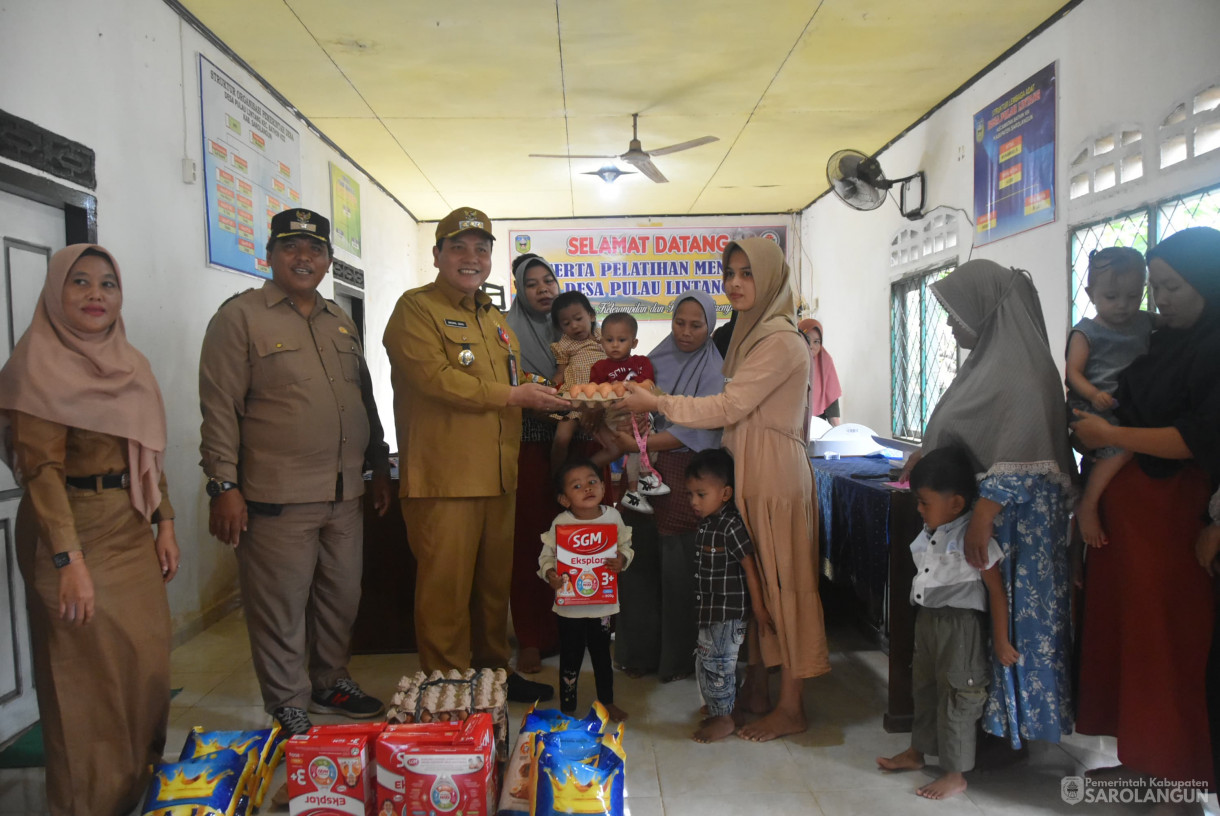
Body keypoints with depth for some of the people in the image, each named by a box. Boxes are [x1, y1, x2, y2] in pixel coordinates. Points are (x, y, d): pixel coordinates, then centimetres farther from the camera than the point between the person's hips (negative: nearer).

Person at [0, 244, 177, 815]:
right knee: (87, 675, 4)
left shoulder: (130, 365, 10)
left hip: (133, 528, 7)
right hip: (73, 530, -6)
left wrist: (164, 525, 9)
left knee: (147, 661, 13)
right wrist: (69, 561, -21)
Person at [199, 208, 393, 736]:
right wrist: (224, 485, -13)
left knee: (342, 598, 15)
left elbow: (365, 398, 22)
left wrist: (379, 467, 20)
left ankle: (331, 682, 35)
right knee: (281, 609, 3)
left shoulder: (341, 322, 16)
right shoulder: (240, 316, -3)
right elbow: (220, 408, -8)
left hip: (345, 494, 6)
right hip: (277, 497, -6)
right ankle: (289, 709, 19)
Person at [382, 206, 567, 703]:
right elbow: (435, 378, -17)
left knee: (495, 583, 16)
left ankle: (494, 669, 30)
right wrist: (510, 395, -14)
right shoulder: (416, 308, -3)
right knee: (446, 588, -1)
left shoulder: (494, 318, 23)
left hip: (498, 476, 8)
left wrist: (545, 395, 10)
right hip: (443, 478, -7)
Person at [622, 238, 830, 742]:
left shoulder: (780, 341, -14)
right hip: (749, 473, 9)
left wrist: (656, 403, -9)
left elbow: (727, 407, -17)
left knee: (780, 582, -1)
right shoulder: (752, 333, 16)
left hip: (775, 475, -9)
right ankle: (755, 686, 26)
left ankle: (791, 707, 10)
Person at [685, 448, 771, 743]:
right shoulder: (707, 524, 7)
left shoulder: (732, 525, -21)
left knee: (713, 661, -2)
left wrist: (759, 607, -16)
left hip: (729, 610, -9)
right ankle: (725, 710, 32)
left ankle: (724, 718, 14)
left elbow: (750, 567, -19)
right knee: (705, 661, 17)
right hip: (712, 608, 9)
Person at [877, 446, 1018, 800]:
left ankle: (955, 774, 17)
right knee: (925, 688, 21)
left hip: (961, 627, -8)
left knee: (956, 698, 3)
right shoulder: (930, 533, 4)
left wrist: (1001, 641, -14)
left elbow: (996, 590, -16)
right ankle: (917, 751, 38)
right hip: (928, 620, 8)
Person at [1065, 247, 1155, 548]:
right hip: (1091, 409, -7)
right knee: (1121, 445, -27)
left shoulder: (1145, 324, 14)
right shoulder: (1086, 332, -2)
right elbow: (1073, 373, -9)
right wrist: (1094, 394, -27)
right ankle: (1087, 505, -17)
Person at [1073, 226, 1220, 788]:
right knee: (1122, 627, 9)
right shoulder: (1161, 341, 13)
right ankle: (1140, 757, 22)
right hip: (1121, 506, 7)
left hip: (1172, 514, -7)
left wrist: (1109, 434, -11)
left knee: (1169, 640, 0)